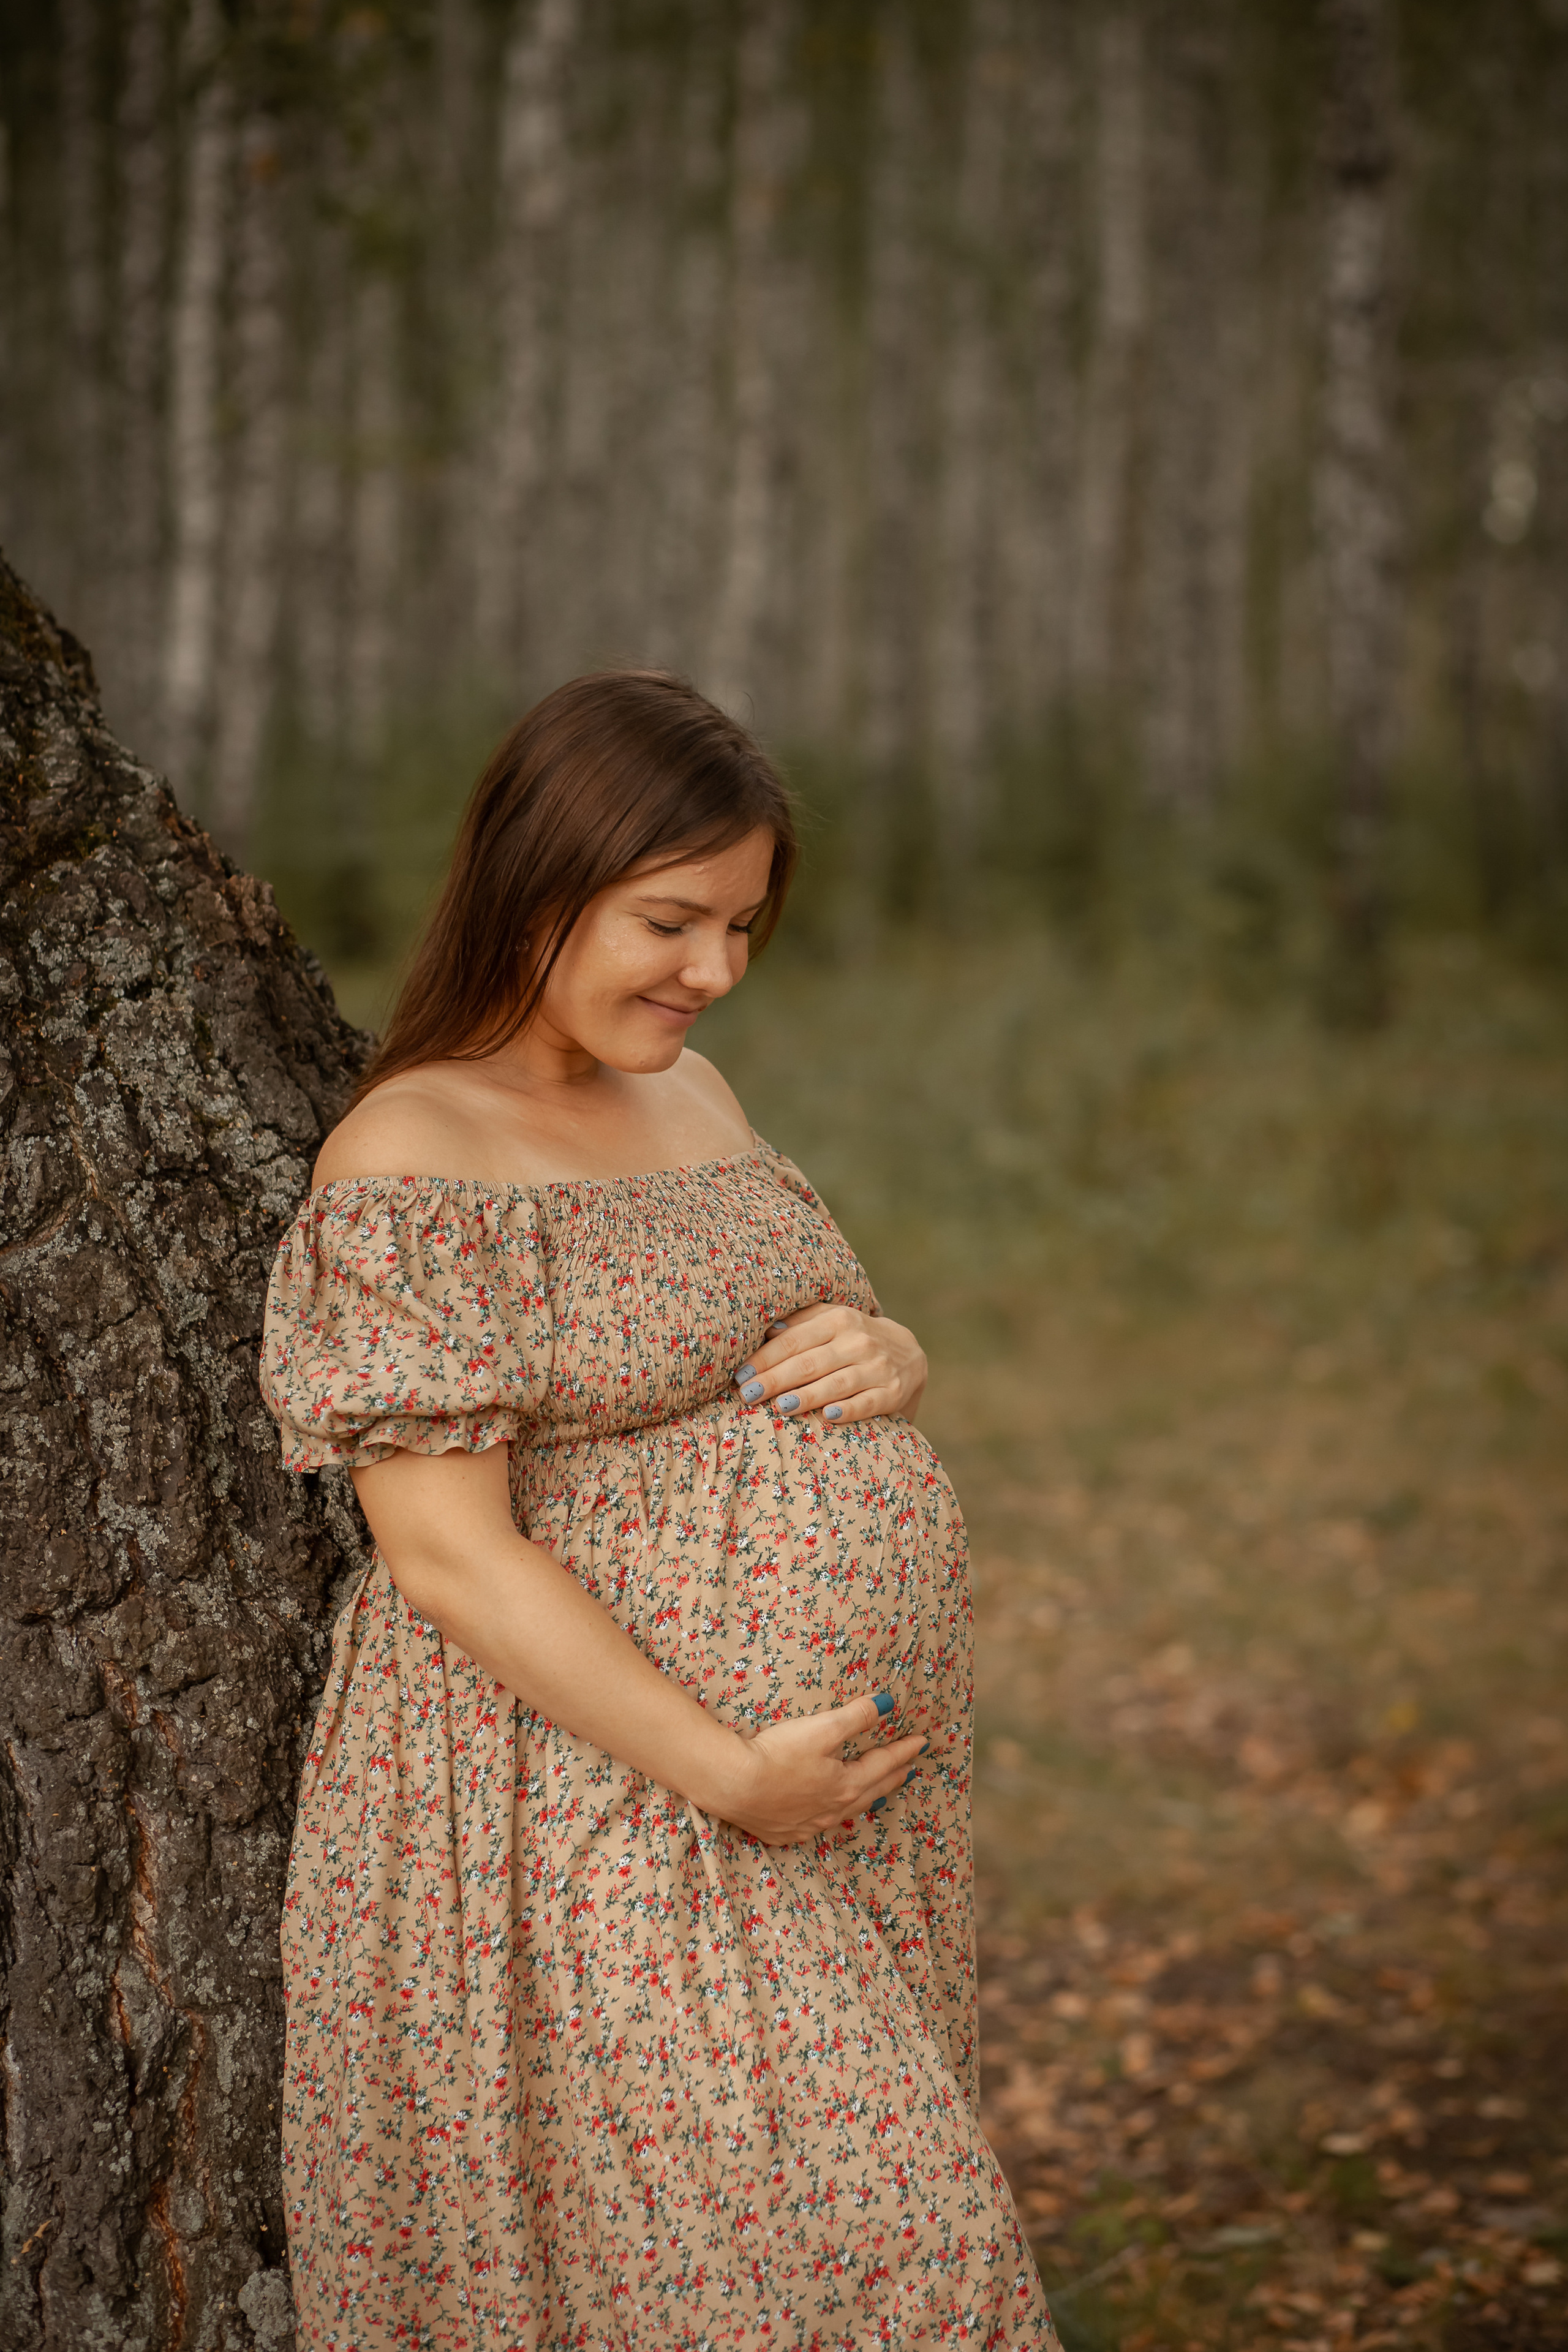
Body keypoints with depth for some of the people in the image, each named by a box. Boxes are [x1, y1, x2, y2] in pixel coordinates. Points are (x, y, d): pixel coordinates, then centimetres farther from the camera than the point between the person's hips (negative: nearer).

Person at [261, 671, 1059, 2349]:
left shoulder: (686, 1094, 13)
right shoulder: (409, 1165, -13)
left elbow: (818, 1358, 22)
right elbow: (448, 1554, -18)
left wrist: (886, 1361, -3)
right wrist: (731, 1776, -20)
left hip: (843, 1772, 8)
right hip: (599, 1784, -8)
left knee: (862, 2205, 12)